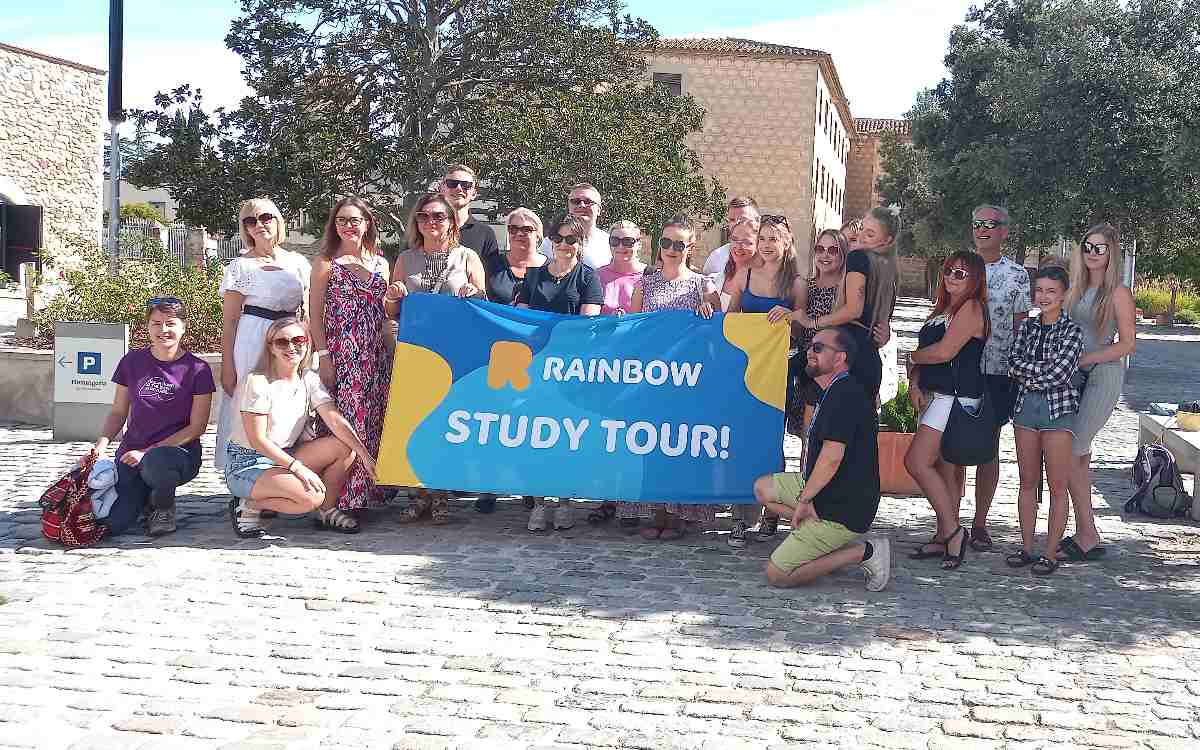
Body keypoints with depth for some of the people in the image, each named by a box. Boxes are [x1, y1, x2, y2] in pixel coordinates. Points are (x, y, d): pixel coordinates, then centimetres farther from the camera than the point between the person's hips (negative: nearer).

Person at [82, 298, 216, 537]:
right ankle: (144, 497, 17)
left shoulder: (197, 369, -3)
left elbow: (197, 427, -5)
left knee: (155, 464, -40)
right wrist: (101, 444, -7)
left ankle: (164, 505, -4)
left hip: (179, 451, -2)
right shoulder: (132, 361, 5)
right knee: (111, 524, -19)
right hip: (132, 452, 3)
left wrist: (149, 451, -14)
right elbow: (118, 412, 12)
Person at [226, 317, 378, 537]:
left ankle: (327, 511, 2)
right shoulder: (257, 382, -16)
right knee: (311, 496, -30)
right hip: (248, 464, -7)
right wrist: (298, 468, -27)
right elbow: (257, 439, -19)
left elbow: (335, 420, -8)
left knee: (345, 446, -14)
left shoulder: (309, 380, 3)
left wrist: (365, 455, -22)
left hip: (286, 457, 7)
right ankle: (249, 506, -7)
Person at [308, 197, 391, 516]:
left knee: (374, 422, 4)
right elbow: (315, 313, -2)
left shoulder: (380, 263, 14)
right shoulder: (325, 263, 2)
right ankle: (341, 498, -5)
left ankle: (371, 491, 12)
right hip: (341, 355, -4)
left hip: (376, 357, 4)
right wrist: (323, 355, -10)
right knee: (344, 421, -9)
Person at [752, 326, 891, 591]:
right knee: (763, 488, 18)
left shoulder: (844, 393, -21)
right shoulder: (834, 392, 14)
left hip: (842, 509, -10)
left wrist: (803, 501, -15)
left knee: (776, 575, -7)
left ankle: (864, 552, -5)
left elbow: (831, 457, -27)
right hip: (828, 492, 10)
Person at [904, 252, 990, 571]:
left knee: (917, 461, -17)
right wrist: (915, 383, 0)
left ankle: (952, 530, -11)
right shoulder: (944, 308, 20)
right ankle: (943, 538, 15)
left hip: (956, 397, -10)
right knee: (943, 468, 11)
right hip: (934, 395, 10)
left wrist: (913, 357, 0)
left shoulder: (971, 308, -9)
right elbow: (925, 350, 17)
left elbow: (943, 352, -19)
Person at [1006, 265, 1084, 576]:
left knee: (1057, 486, 0)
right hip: (1026, 406, 5)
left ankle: (1051, 553, 6)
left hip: (1058, 409, -5)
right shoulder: (1027, 326, 10)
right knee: (1028, 482, 10)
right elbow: (1014, 365, -2)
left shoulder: (1072, 330, -5)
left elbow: (1059, 373, -17)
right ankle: (1027, 547, 17)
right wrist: (1046, 369, -12)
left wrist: (1028, 370, -7)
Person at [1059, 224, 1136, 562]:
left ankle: (1088, 537, -3)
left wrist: (1082, 359, -15)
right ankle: (1084, 534, 15)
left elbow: (1128, 344, -11)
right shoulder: (1079, 288, 13)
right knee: (1079, 455, 8)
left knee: (1068, 453, -11)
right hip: (1076, 377, 7)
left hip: (1103, 376, -7)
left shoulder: (1118, 293, -8)